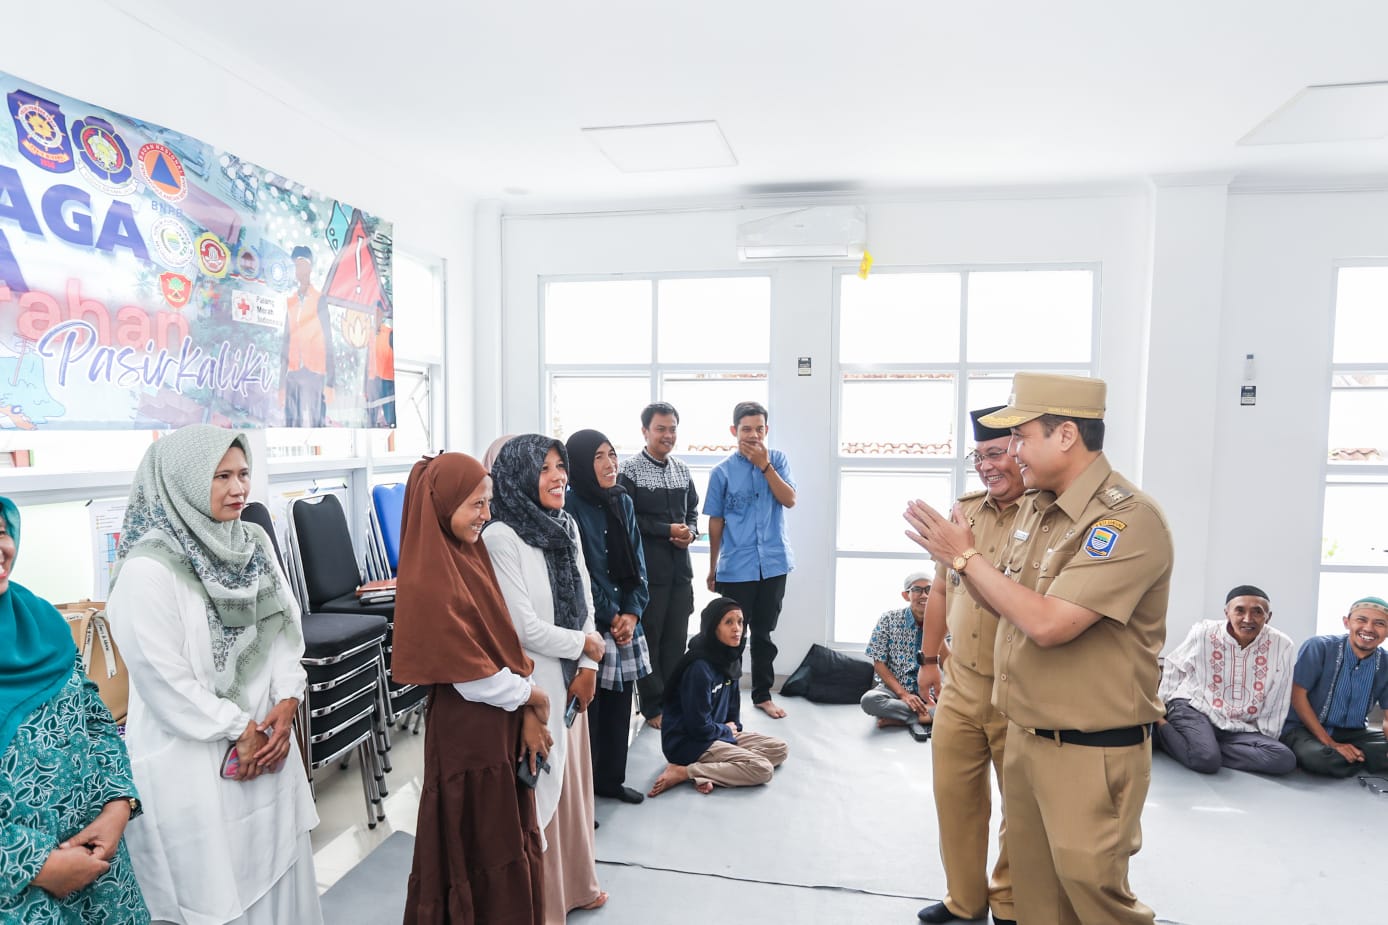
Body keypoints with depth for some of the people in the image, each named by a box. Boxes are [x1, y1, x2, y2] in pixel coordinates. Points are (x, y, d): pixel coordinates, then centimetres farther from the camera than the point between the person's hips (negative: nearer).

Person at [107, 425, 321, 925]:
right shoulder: (147, 570, -19)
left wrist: (286, 703, -6)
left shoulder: (254, 543, 2)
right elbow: (164, 679, -19)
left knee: (277, 871, 17)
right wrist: (238, 732, -12)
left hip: (266, 741, 6)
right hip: (193, 759, -6)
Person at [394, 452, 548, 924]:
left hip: (505, 720, 8)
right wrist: (534, 698, -7)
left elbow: (505, 640, 3)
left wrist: (527, 714, -4)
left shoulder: (471, 553, 1)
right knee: (478, 845, 13)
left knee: (510, 838, 23)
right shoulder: (427, 582, -24)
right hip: (468, 729, -8)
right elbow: (472, 676, -21)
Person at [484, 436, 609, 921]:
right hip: (530, 684, -7)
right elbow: (525, 627, -21)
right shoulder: (500, 538, -19)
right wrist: (585, 645, -8)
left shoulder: (567, 526, 3)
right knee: (538, 792, 7)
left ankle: (575, 885, 41)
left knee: (572, 782, 20)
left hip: (570, 678, 7)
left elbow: (585, 603, 7)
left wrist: (588, 668, -3)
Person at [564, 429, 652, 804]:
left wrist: (631, 612, -4)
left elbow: (636, 562, 7)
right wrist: (609, 617, -9)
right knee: (586, 707, 2)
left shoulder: (623, 502, 8)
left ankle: (610, 778, 33)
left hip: (626, 621, 6)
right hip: (588, 625, -6)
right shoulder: (570, 506, -11)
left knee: (619, 703, 15)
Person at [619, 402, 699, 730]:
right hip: (646, 569, -5)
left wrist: (690, 530, -3)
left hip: (680, 567, 6)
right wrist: (667, 529, -15)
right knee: (648, 638, 5)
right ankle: (652, 707, 18)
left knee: (676, 639, 12)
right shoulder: (630, 469, -7)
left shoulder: (682, 470, 11)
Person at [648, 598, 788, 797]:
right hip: (688, 743, -9)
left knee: (779, 750, 4)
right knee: (762, 769, -18)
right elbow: (699, 727, -20)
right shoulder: (700, 668, -25)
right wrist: (728, 731, -4)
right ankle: (682, 772, -15)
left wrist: (734, 728, -3)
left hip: (719, 734, 9)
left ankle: (708, 771, -9)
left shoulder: (730, 659, 2)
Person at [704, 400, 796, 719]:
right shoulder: (722, 471, -3)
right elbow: (716, 522, 2)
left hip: (773, 564, 2)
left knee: (764, 633, 15)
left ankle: (763, 694, 30)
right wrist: (712, 568, 5)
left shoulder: (777, 460, 2)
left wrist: (764, 465, -16)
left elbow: (789, 499, -9)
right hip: (735, 568, -2)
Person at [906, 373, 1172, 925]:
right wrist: (956, 557, -5)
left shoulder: (1128, 519, -21)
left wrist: (966, 556, -20)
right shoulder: (1034, 507, 5)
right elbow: (1006, 606, 12)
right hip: (1025, 736, 8)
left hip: (1092, 753, -8)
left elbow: (1048, 623, -29)